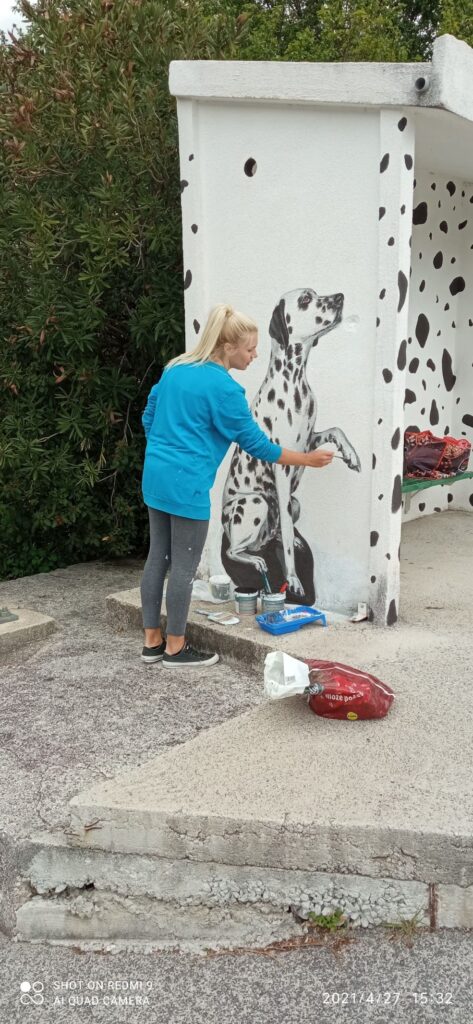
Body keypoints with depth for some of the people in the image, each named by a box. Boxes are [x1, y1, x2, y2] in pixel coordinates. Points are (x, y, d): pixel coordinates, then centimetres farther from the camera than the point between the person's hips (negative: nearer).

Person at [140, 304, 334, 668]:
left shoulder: (176, 369, 10)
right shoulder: (224, 388, -14)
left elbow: (149, 417, 16)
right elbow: (256, 444, -8)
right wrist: (307, 459, 1)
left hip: (155, 476, 9)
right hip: (186, 484, -9)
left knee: (158, 558, 13)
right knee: (184, 566, 2)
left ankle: (152, 641, 22)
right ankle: (175, 648, 12)